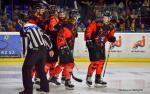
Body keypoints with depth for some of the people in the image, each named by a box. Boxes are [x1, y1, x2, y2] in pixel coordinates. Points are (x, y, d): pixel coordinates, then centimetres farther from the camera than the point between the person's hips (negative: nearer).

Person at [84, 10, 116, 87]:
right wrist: (88, 39, -21)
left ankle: (98, 79, 20)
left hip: (101, 45, 7)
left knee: (101, 61, 9)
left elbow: (109, 36, 13)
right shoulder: (96, 23, -16)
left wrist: (112, 38, -8)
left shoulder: (110, 27, 3)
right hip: (92, 44, -7)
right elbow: (88, 30, -13)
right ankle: (88, 77, 6)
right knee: (95, 62, -12)